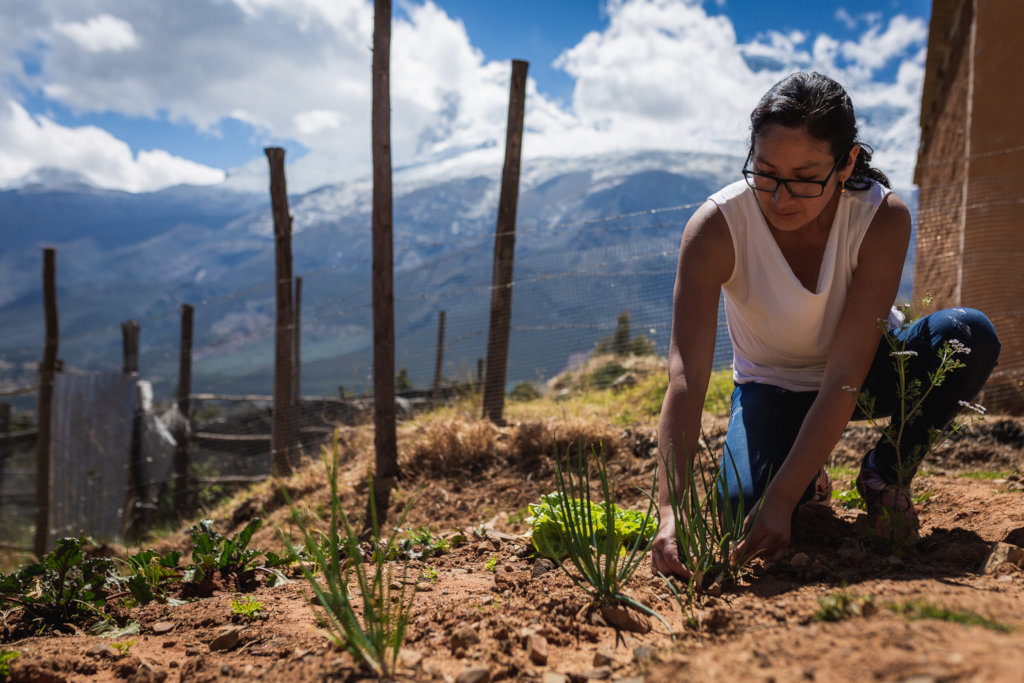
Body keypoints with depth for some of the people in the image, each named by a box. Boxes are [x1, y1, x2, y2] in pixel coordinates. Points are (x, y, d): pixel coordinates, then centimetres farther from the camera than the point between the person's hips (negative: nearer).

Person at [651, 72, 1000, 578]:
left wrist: (782, 499, -40)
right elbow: (686, 379, -35)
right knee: (745, 500, -28)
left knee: (970, 335, -29)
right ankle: (808, 476, 10)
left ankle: (888, 469, -2)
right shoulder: (715, 228, -28)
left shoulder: (882, 218, -28)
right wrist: (670, 511, -46)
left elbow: (845, 378, -32)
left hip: (865, 372, 1)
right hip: (772, 384, -1)